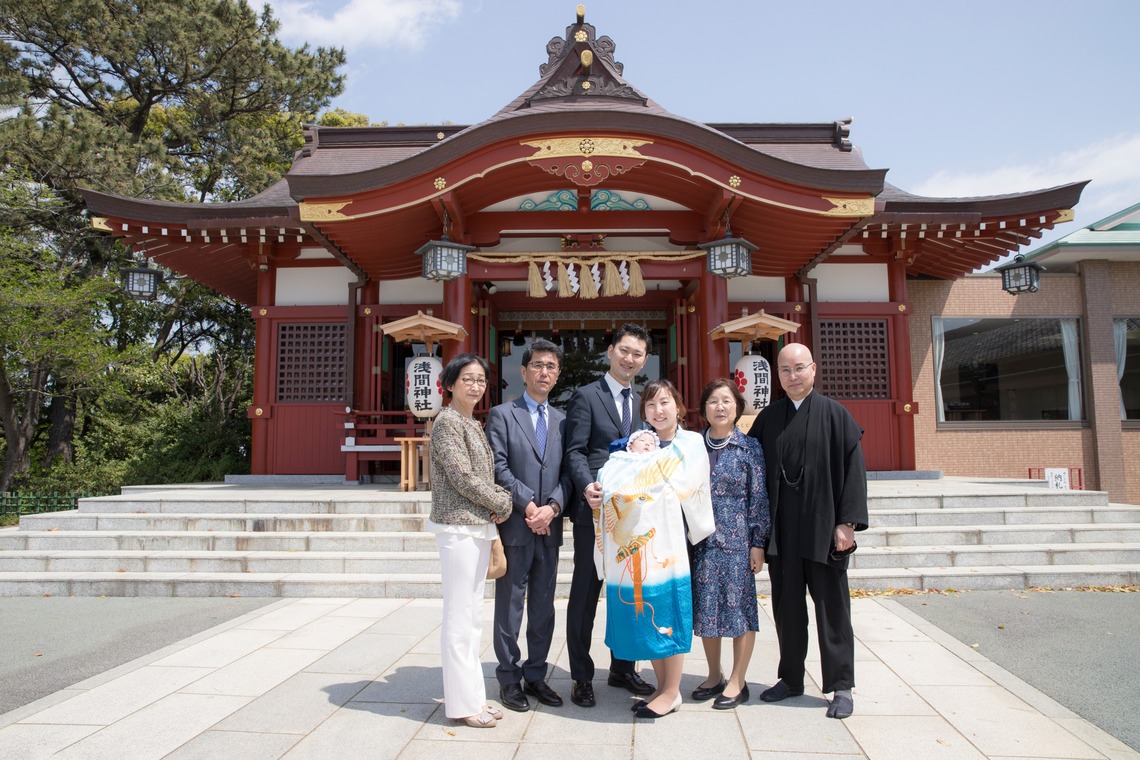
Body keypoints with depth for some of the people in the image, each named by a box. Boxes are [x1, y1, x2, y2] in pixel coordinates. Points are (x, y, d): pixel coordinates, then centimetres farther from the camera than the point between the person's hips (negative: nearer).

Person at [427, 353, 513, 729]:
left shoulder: (473, 423, 15)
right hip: (458, 528, -9)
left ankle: (471, 695, 25)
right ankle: (462, 702, 9)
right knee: (460, 617, -1)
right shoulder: (448, 421, -11)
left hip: (479, 527, 9)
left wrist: (502, 500, -3)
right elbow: (462, 478, -17)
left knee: (472, 616, 15)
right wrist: (503, 504, -7)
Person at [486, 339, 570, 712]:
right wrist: (528, 505, -15)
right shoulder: (502, 415, 0)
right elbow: (499, 468, -9)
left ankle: (536, 675, 25)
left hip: (549, 526, 4)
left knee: (544, 608, 12)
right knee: (510, 606, 5)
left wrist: (552, 506, -11)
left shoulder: (561, 420, 12)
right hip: (515, 526, -4)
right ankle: (509, 678, 18)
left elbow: (567, 471, 5)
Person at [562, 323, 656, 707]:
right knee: (585, 593, 4)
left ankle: (622, 668, 30)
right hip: (595, 510, -6)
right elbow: (574, 452, -9)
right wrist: (587, 486, -26)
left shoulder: (642, 401, 14)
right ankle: (582, 677, 17)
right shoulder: (586, 396, -4)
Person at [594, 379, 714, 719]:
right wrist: (634, 455, -10)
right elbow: (611, 481, 4)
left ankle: (672, 692, 12)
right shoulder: (638, 443, 15)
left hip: (666, 536, -4)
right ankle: (661, 686, 21)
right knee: (645, 611, 7)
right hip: (634, 538, 4)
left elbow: (670, 487, -13)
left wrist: (638, 461, -5)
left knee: (666, 609, 0)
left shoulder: (691, 444, 2)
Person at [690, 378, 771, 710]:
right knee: (705, 606, 9)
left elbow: (759, 498, -3)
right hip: (702, 540, 3)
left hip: (737, 540, -3)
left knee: (739, 606, 3)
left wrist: (758, 543, -7)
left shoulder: (750, 447, -2)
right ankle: (714, 676, 26)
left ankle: (737, 681, 17)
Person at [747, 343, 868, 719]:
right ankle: (791, 678, 26)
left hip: (822, 528, -3)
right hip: (781, 530, 3)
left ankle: (840, 686, 19)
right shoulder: (767, 419, 7)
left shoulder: (835, 414, -3)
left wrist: (847, 522, -11)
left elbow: (853, 469, -5)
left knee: (831, 607, 6)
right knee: (786, 607, 12)